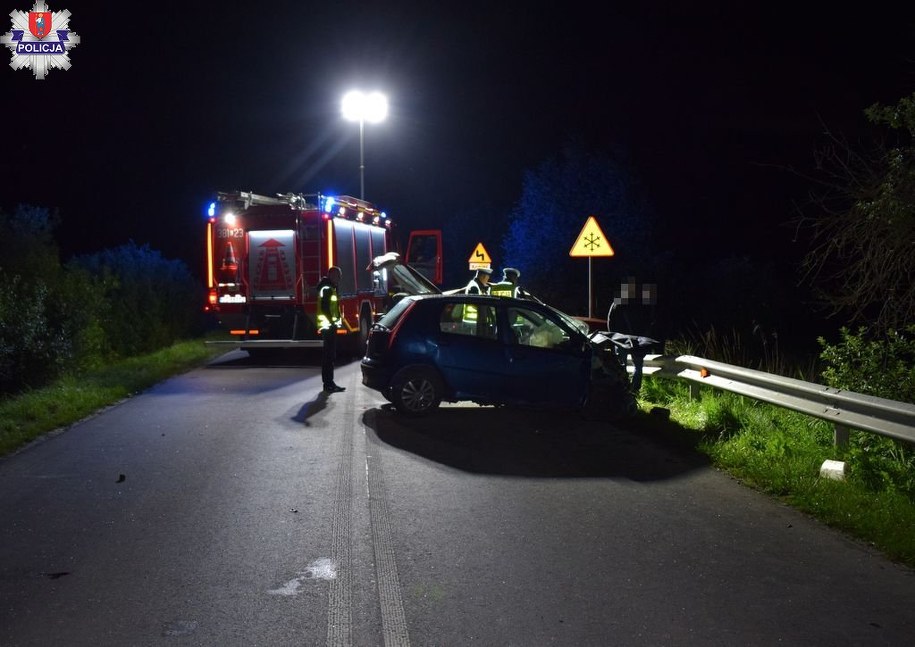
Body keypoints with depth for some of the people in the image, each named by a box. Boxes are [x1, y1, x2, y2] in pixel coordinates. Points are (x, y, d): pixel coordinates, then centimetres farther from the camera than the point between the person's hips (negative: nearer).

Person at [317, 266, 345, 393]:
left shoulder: (330, 288, 19)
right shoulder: (327, 288, -13)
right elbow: (324, 307, -22)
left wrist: (336, 321, 14)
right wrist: (332, 322, -21)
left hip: (329, 326, 10)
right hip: (328, 326, -10)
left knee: (330, 356, 12)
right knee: (329, 356, -9)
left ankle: (329, 383, 16)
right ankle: (328, 384, -7)